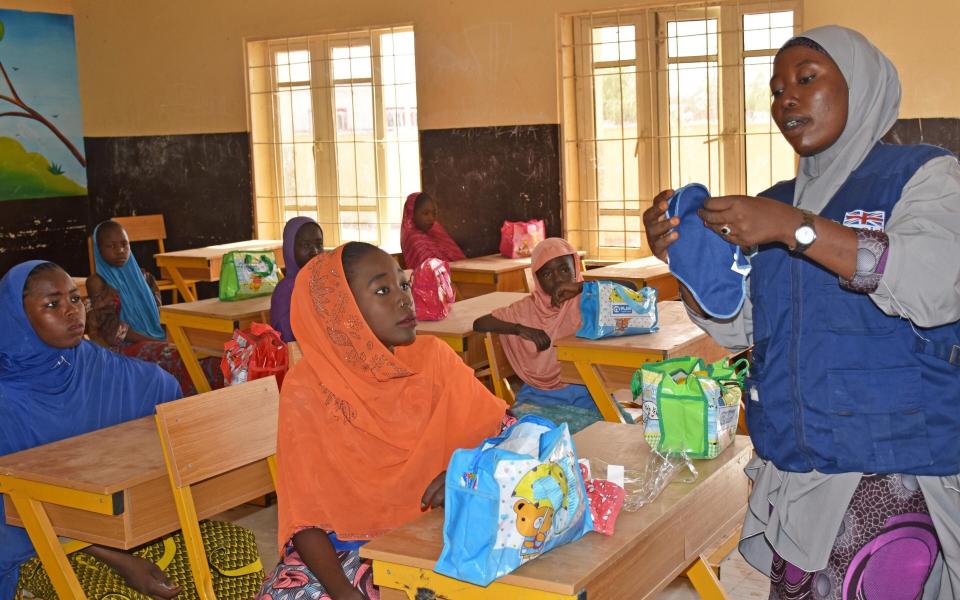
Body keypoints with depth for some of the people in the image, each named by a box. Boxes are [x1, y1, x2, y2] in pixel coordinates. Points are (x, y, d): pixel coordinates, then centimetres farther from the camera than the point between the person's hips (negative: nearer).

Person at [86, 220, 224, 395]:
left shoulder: (143, 277, 17)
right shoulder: (97, 282, 0)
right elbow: (112, 329, -8)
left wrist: (169, 338, 5)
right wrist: (152, 341, -15)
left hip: (156, 342, 5)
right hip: (123, 348, -5)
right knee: (176, 357, -33)